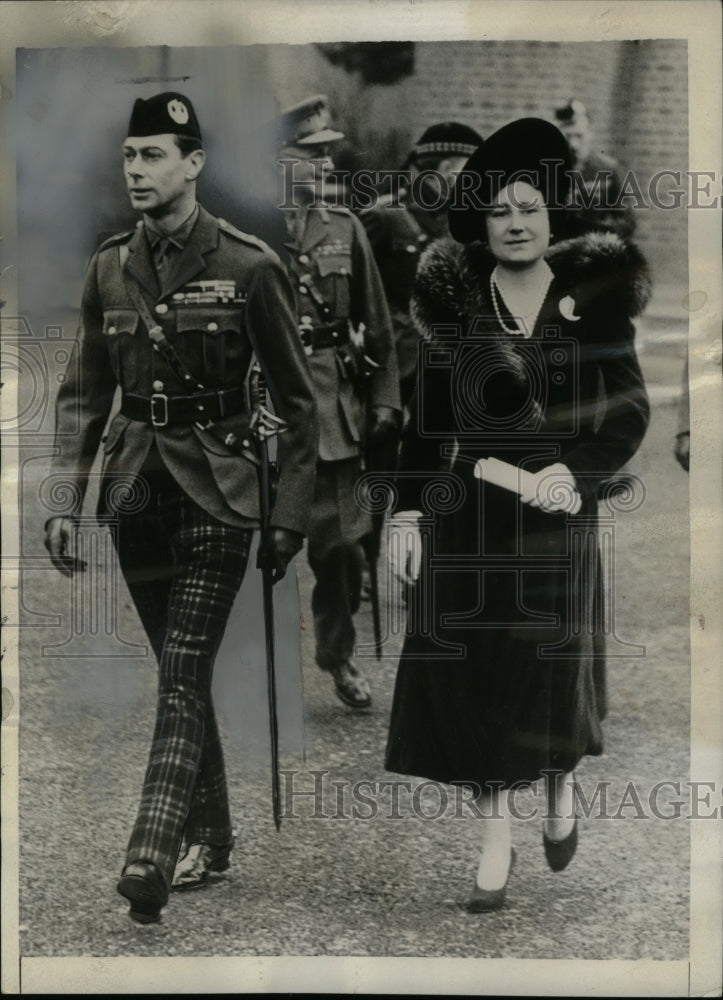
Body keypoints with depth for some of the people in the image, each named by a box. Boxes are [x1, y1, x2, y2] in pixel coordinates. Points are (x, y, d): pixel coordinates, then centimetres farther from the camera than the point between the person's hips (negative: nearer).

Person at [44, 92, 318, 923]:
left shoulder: (248, 267, -8)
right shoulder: (109, 268, 5)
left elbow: (297, 403, -3)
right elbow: (83, 395, 10)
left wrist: (290, 516, -5)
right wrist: (65, 501, 2)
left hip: (217, 489, -5)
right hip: (136, 488, 5)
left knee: (182, 672, -13)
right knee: (179, 670, 13)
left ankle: (151, 855, -16)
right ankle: (208, 837, 25)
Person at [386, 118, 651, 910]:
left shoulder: (592, 299, 1)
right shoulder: (454, 303, 3)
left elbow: (629, 412, -1)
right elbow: (426, 419, 5)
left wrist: (575, 470, -17)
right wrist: (406, 514, 0)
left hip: (557, 517, 0)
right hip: (467, 515, 1)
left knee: (553, 664, 7)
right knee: (468, 668, 0)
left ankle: (561, 793, 37)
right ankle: (495, 837, 13)